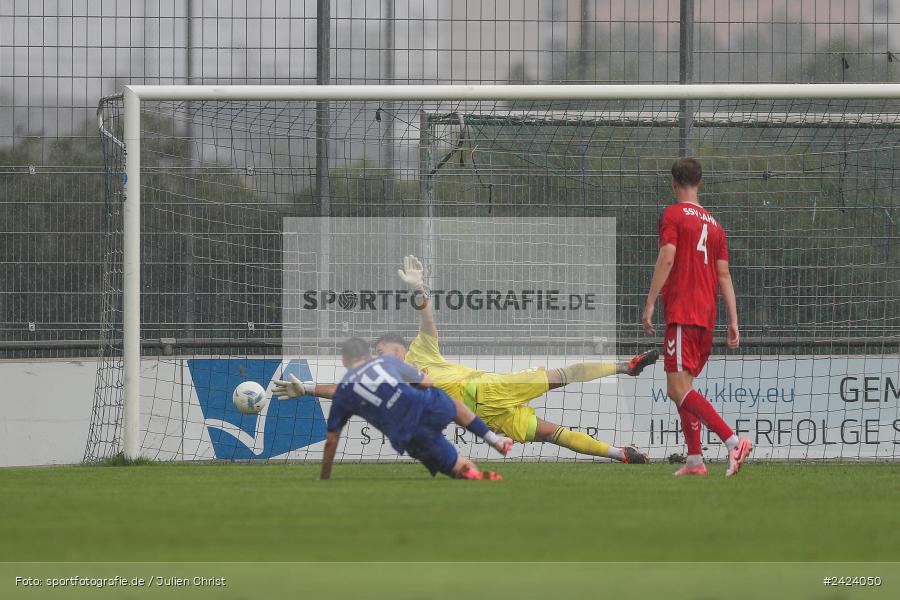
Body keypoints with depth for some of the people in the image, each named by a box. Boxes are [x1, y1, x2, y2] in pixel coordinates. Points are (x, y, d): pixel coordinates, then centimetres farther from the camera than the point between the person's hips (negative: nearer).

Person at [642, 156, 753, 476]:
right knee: (682, 389, 16)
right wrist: (733, 321, 12)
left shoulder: (674, 214, -2)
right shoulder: (713, 223, 17)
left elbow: (667, 258, -15)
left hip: (682, 314, -8)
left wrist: (650, 303, -14)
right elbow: (724, 275, 14)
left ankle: (733, 440, -28)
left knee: (679, 390, -13)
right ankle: (694, 459, 11)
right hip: (707, 316, 8)